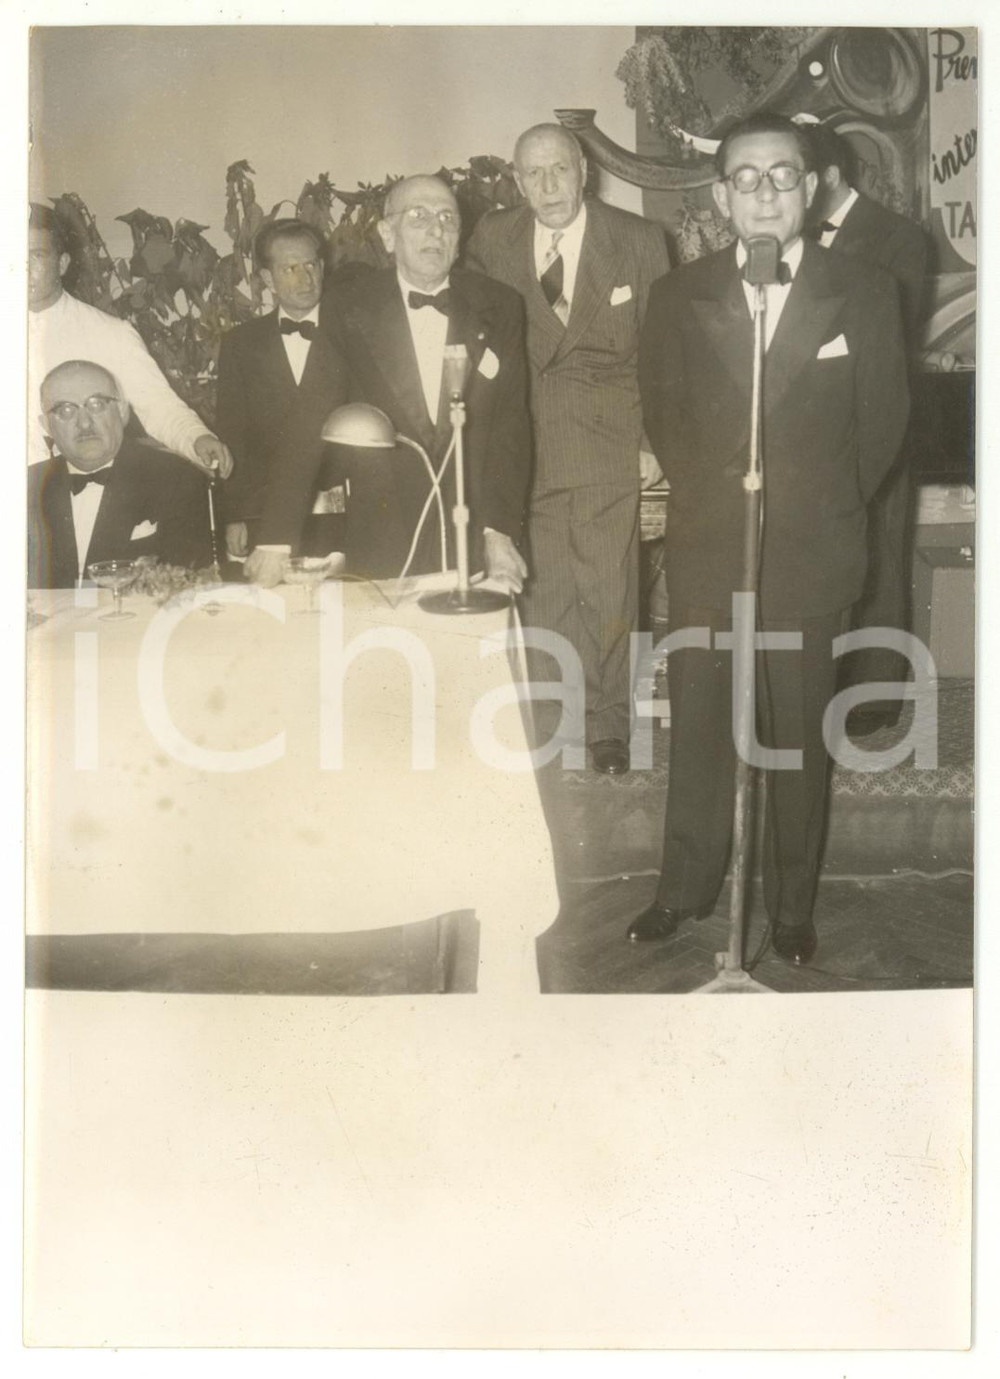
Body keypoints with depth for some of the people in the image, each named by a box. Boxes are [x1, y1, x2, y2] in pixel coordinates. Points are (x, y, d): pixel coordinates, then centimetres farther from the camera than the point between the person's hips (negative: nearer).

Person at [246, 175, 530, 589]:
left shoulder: (498, 308, 5)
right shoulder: (351, 306, 1)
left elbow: (510, 425, 3)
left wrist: (499, 534, -7)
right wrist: (277, 539, -9)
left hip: (474, 544, 1)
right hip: (380, 550, -1)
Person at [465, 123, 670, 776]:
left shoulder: (638, 240, 0)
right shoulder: (492, 238, 5)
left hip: (608, 444, -1)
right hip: (522, 444, 2)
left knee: (608, 591, 1)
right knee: (541, 589, 5)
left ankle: (609, 722, 17)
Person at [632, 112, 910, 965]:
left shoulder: (864, 294, 3)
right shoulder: (680, 296, 8)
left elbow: (883, 419, 6)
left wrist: (826, 508, 4)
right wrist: (708, 491, 6)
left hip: (812, 552, -1)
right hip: (706, 545, 2)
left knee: (801, 736, 5)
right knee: (698, 728, 6)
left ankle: (793, 906, 18)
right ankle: (686, 889, 20)